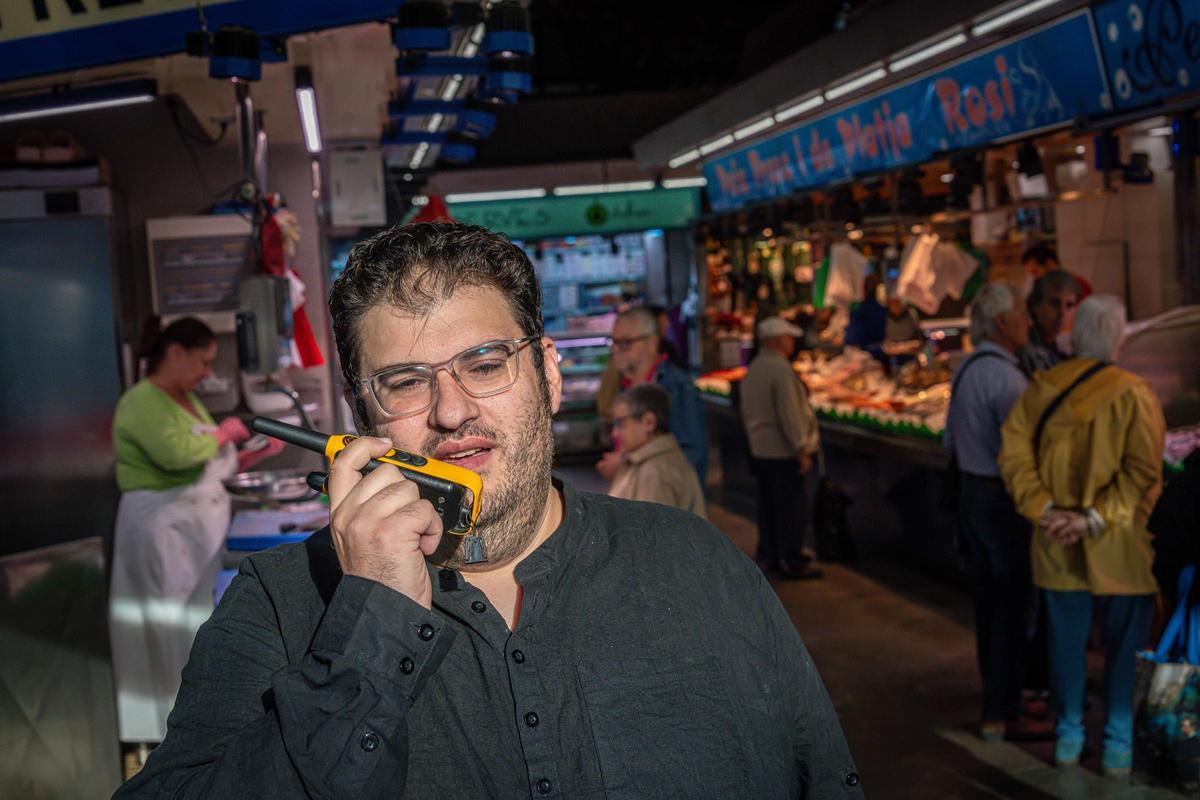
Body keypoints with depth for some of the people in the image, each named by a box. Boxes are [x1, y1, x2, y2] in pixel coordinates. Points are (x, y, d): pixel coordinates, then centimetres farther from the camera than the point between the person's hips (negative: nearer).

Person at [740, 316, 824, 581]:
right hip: (784, 453, -9)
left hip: (760, 451, 9)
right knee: (792, 509, -1)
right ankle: (791, 563, 3)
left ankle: (770, 555, 24)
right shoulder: (780, 370, -18)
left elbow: (747, 414, 17)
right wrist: (802, 450, -18)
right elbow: (790, 414, -21)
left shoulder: (752, 370, 10)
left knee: (768, 506, 16)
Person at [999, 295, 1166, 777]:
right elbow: (1143, 471, -19)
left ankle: (1068, 738, 26)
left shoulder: (1040, 389, -3)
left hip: (1057, 545, 3)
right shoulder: (1133, 396, -13)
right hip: (1119, 550, -3)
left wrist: (1044, 510, -9)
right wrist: (1095, 517, -17)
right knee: (1124, 647, 11)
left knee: (1066, 641, 15)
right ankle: (1119, 747, 19)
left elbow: (1014, 454, -7)